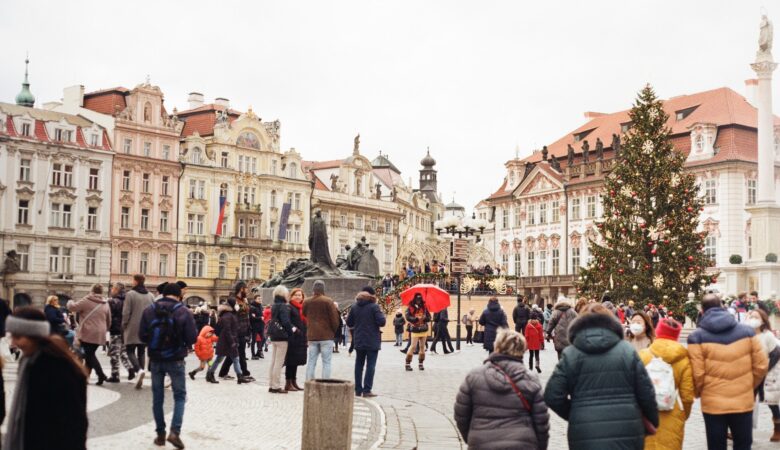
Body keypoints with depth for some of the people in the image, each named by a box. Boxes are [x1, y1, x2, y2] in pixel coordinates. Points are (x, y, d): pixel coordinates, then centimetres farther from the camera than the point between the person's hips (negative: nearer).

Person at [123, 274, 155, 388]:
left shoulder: (130, 294, -9)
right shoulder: (150, 296, 6)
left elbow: (126, 313, -10)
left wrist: (124, 326, 1)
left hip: (132, 328, -4)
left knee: (130, 351, 2)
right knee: (141, 352, 12)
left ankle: (139, 370, -21)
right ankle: (140, 374, 9)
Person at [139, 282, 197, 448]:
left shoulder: (149, 310, -4)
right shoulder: (184, 312, -10)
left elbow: (142, 335, -4)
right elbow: (192, 338, -11)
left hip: (155, 359, 2)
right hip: (175, 360, -2)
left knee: (157, 397, 14)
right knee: (180, 395, 8)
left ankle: (160, 433, 16)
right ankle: (175, 431, -7)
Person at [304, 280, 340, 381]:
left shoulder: (307, 302, 4)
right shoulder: (328, 301, -10)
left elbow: (304, 316, 13)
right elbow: (335, 319, -8)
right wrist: (334, 331, 7)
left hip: (312, 336, 4)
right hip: (326, 335, -4)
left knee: (311, 361, 10)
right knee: (326, 362, -1)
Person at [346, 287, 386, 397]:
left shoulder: (355, 307, 4)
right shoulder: (374, 307, -12)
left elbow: (349, 323, 8)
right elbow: (381, 322, -17)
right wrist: (382, 316, 2)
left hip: (359, 341, 5)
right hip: (372, 342, -5)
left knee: (359, 365, 13)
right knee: (370, 365, 0)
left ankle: (358, 389, 14)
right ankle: (367, 390, -3)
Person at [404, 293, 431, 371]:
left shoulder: (424, 307, 7)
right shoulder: (410, 308, -2)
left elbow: (429, 317, 3)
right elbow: (408, 317, -13)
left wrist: (424, 318, -19)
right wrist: (416, 319, -27)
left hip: (424, 330, 4)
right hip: (414, 330, -4)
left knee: (422, 346, 6)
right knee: (413, 346, -10)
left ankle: (420, 363, 13)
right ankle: (408, 363, -5)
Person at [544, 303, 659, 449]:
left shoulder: (570, 354, 1)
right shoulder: (627, 351, 4)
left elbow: (552, 397, -2)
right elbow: (646, 394, 4)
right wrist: (654, 423, 20)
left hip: (585, 436, -1)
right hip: (626, 433, 1)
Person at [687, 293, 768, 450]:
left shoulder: (697, 337, -7)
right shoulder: (747, 331, 1)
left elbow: (697, 374, -11)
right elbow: (761, 365, 3)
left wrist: (698, 393, 10)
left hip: (713, 404, -2)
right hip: (743, 402, 2)